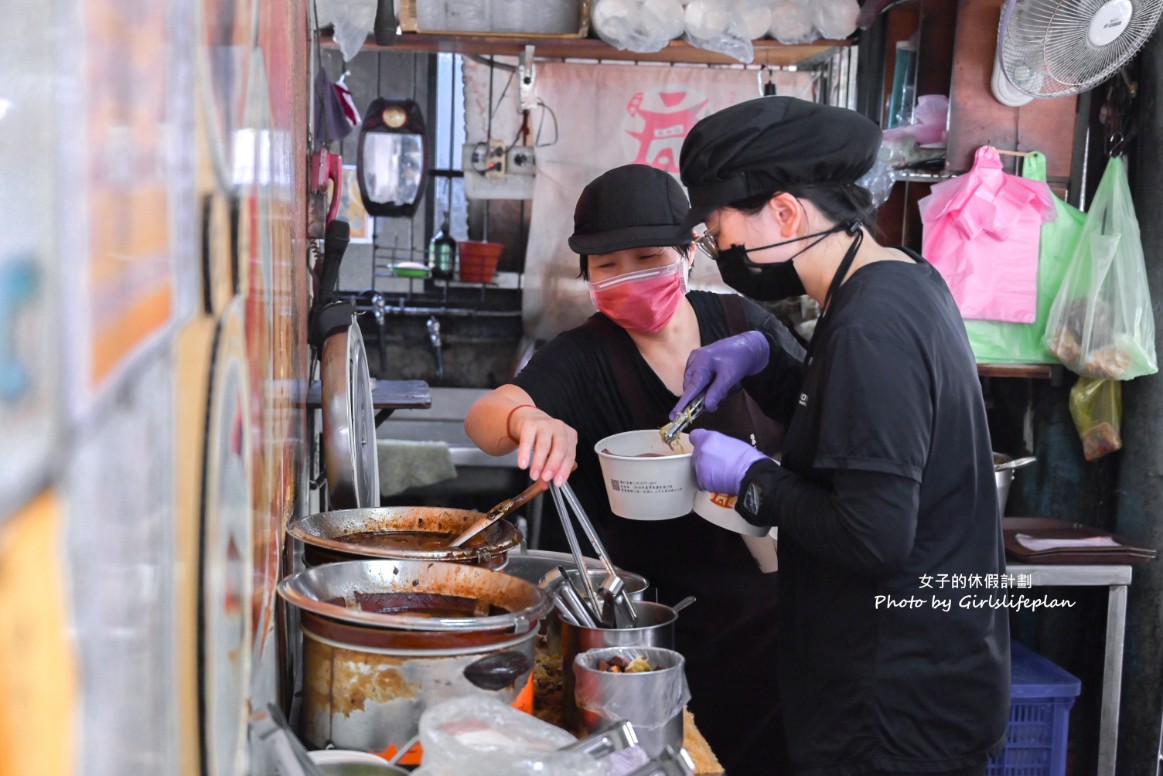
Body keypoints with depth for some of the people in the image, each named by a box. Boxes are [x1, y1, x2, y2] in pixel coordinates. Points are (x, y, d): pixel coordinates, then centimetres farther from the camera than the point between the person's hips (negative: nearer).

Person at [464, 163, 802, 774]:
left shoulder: (742, 324, -6)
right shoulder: (584, 358, -11)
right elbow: (483, 417, -27)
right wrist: (526, 419, -51)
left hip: (770, 604, 2)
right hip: (661, 623, -2)